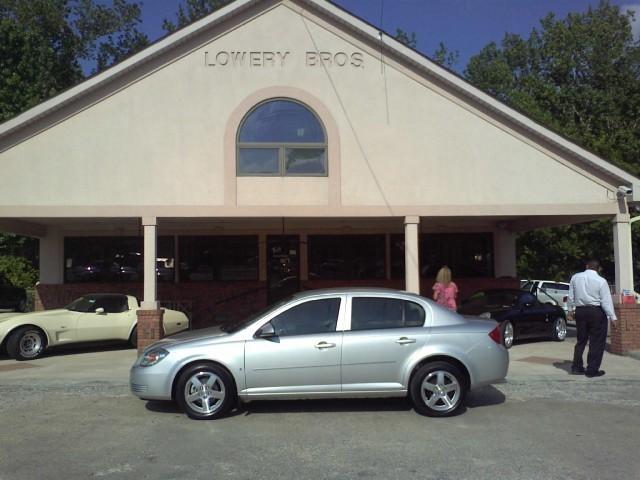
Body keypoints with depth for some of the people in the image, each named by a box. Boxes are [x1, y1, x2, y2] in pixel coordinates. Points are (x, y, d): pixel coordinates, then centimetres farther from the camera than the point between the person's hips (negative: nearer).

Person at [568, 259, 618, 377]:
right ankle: (592, 370, 6)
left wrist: (571, 309, 21)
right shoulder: (601, 281, -10)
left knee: (581, 340, 16)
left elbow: (571, 296, 9)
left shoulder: (575, 278, 2)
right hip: (597, 312, -4)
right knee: (597, 342, 4)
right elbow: (606, 301, -10)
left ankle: (576, 367, 18)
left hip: (579, 311, 5)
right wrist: (612, 317, -5)